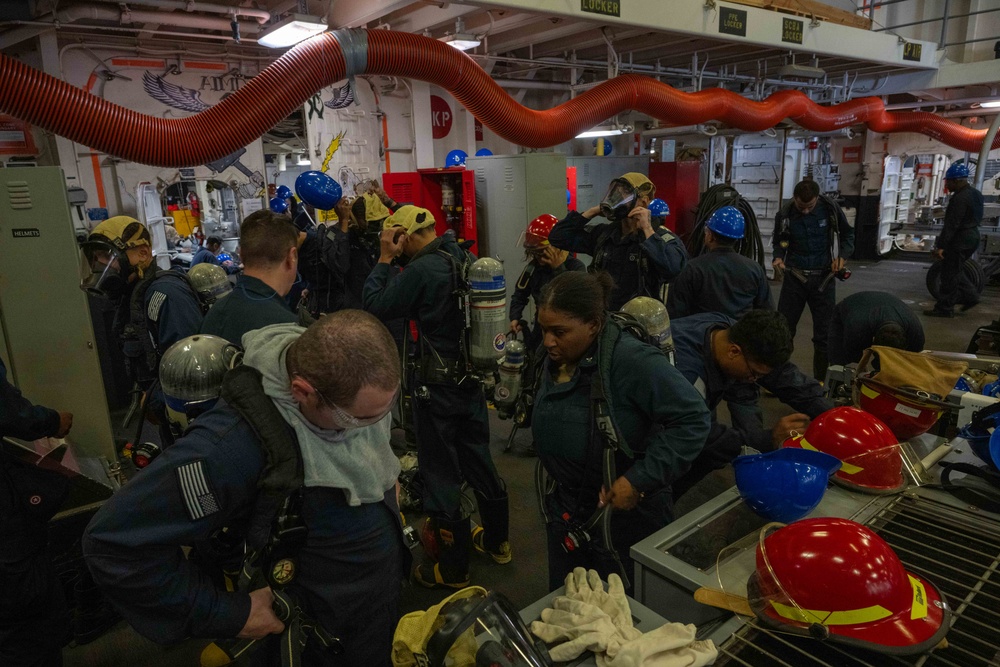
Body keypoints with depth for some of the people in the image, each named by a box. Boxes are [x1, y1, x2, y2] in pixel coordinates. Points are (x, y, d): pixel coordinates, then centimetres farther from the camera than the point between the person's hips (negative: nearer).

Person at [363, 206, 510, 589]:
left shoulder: (423, 269, -20)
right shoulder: (466, 258, 3)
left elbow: (375, 307, -14)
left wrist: (384, 260, -8)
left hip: (437, 387, -7)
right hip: (473, 378, 8)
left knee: (441, 473, 6)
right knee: (479, 460, 20)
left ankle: (453, 568, 19)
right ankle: (496, 542, 37)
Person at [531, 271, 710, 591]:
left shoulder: (632, 360, -28)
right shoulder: (556, 358, -2)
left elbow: (693, 419, -27)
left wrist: (640, 481, -28)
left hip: (626, 514, -7)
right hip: (567, 508, 7)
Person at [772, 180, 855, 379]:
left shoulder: (830, 208, -8)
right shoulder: (784, 214, -8)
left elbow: (848, 234, 6)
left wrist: (843, 255, -11)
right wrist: (778, 257, -14)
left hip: (823, 278, 0)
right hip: (794, 277, 0)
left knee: (823, 333, 7)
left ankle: (820, 381, 21)